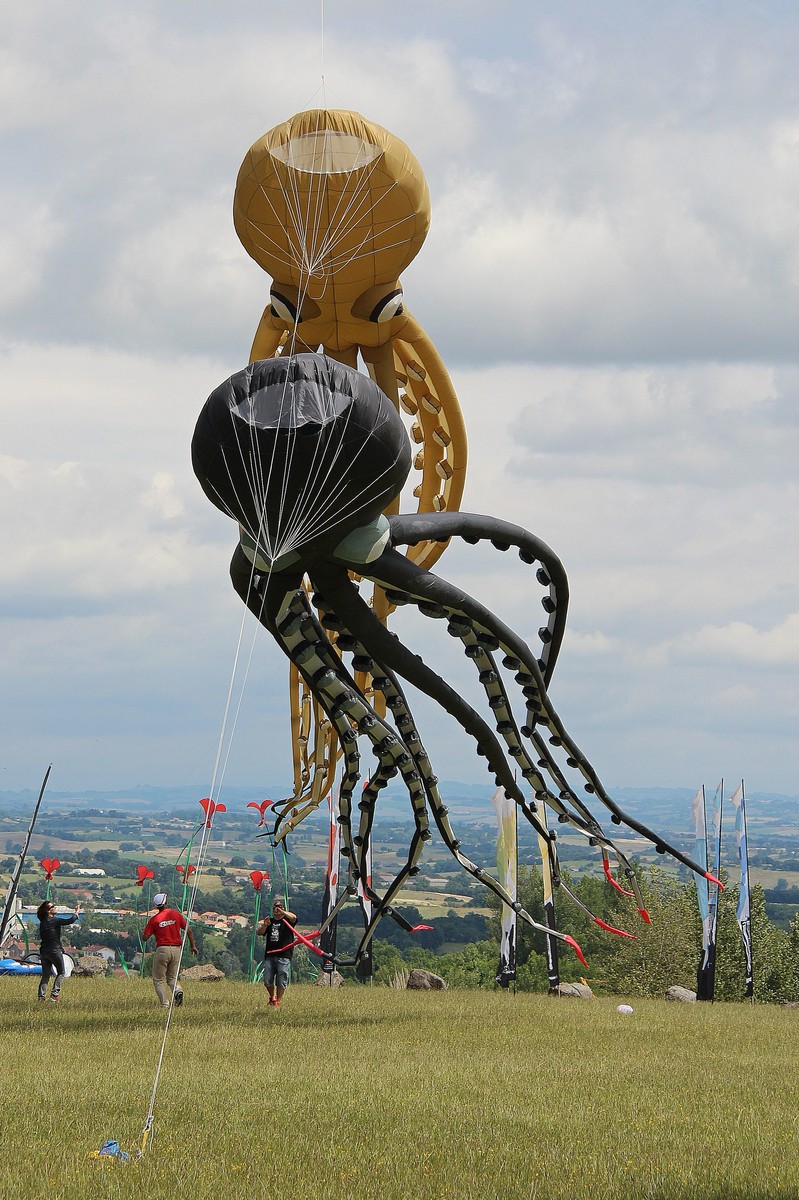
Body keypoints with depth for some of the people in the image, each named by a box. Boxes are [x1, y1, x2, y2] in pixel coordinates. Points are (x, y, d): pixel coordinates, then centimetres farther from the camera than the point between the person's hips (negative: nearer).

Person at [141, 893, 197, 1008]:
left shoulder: (154, 919, -5)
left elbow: (144, 938, -6)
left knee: (158, 980, 6)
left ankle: (165, 1004, -11)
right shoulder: (176, 914, 2)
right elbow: (188, 930, 3)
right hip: (176, 950, 3)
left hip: (162, 950, -3)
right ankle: (177, 990, -15)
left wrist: (147, 929, 14)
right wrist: (193, 946, 12)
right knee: (172, 978, 18)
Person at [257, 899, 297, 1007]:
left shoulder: (287, 920, 5)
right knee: (267, 981, 5)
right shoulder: (269, 921, 17)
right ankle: (272, 997, 28)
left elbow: (293, 917, -18)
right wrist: (264, 925, -12)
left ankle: (278, 1001, 5)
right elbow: (259, 933, 8)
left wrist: (282, 912, -32)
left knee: (281, 982, -5)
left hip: (284, 956, -4)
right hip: (269, 956, 4)